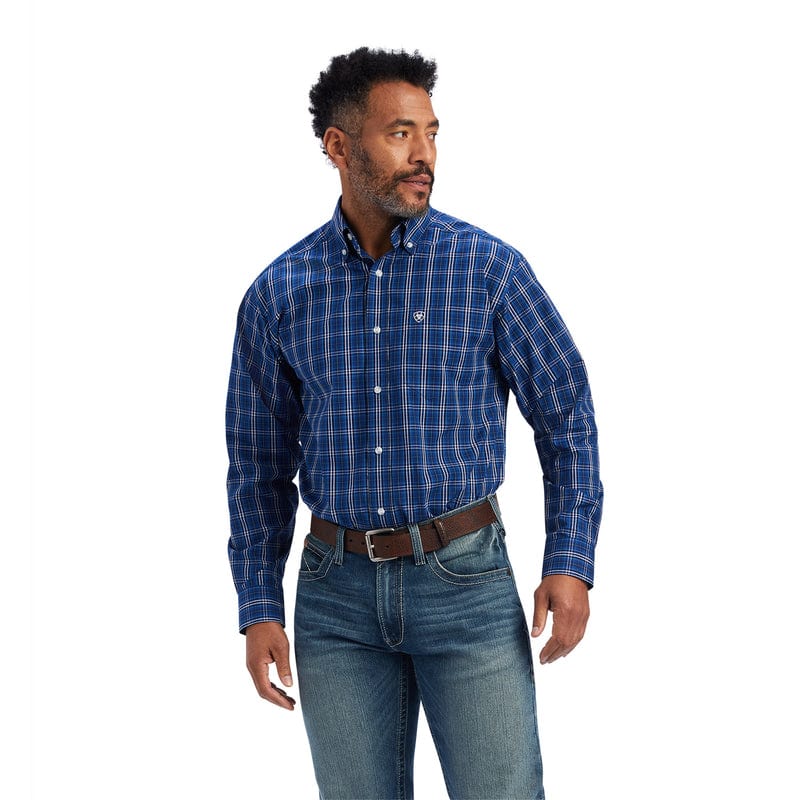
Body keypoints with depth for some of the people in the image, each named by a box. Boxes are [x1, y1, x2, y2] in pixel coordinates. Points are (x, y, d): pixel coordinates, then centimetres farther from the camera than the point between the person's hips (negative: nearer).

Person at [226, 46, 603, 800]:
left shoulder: (489, 269, -4)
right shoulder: (278, 294, 2)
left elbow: (566, 415, 1)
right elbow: (259, 461, 9)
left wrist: (570, 563, -8)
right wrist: (259, 610, 3)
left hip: (465, 577, -2)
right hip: (338, 594, 2)